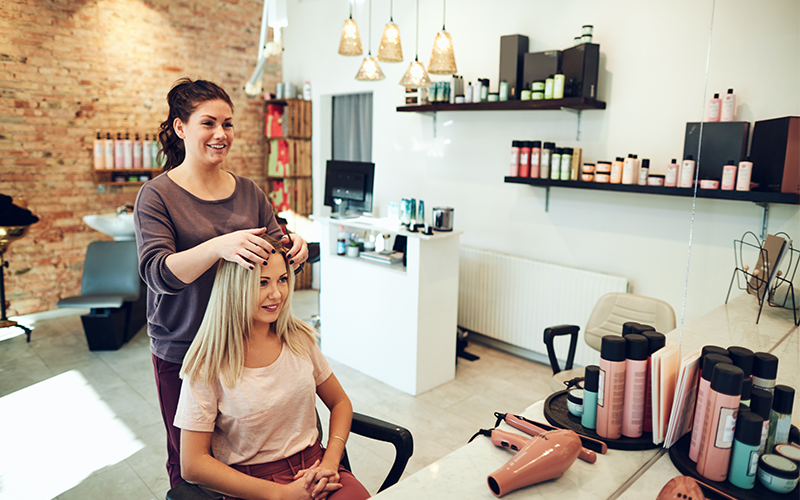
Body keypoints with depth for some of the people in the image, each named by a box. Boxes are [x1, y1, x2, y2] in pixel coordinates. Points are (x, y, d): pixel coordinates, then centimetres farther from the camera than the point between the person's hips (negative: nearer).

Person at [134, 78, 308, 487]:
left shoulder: (249, 192, 5)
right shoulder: (157, 195, -7)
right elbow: (158, 272, -19)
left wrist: (294, 247, -19)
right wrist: (219, 246, -37)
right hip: (182, 350, -3)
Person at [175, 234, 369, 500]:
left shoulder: (299, 338, 3)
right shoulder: (208, 365, -9)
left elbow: (340, 403, 13)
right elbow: (193, 464, -8)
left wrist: (330, 462, -5)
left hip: (314, 465, 3)